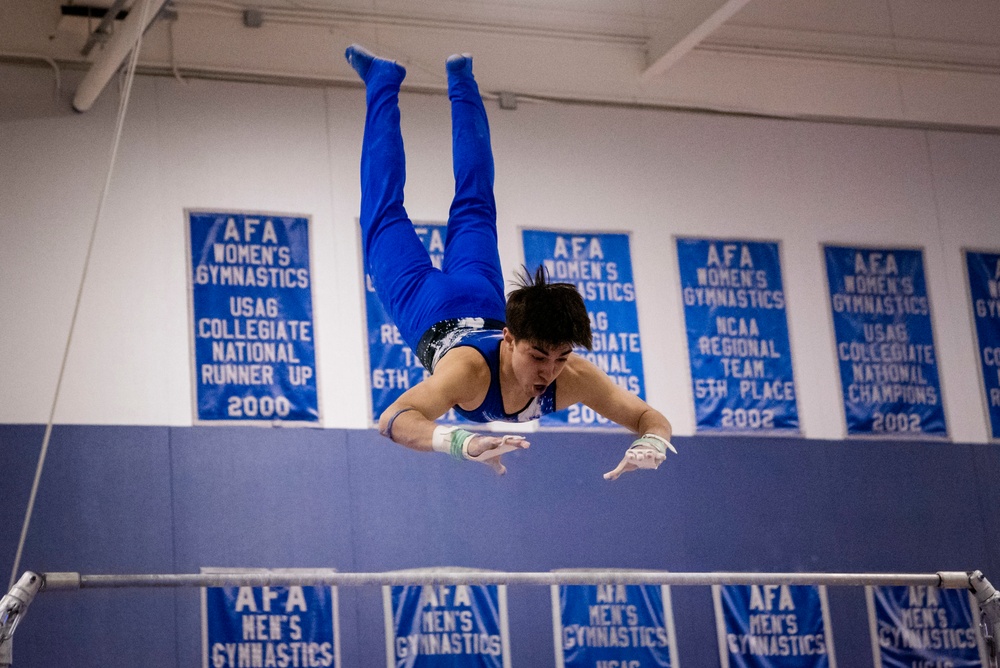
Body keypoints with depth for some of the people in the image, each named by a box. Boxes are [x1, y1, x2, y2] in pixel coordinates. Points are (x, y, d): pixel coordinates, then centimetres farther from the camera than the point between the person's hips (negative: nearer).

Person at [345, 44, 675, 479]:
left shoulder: (573, 376, -35)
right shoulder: (470, 371, -47)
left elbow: (651, 416, -30)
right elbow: (393, 419, -59)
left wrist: (652, 443, -55)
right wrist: (459, 441, -78)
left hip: (483, 305, 3)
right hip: (430, 310, -3)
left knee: (473, 209, 29)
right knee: (385, 218, 21)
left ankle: (461, 79, 46)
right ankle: (382, 81, 36)